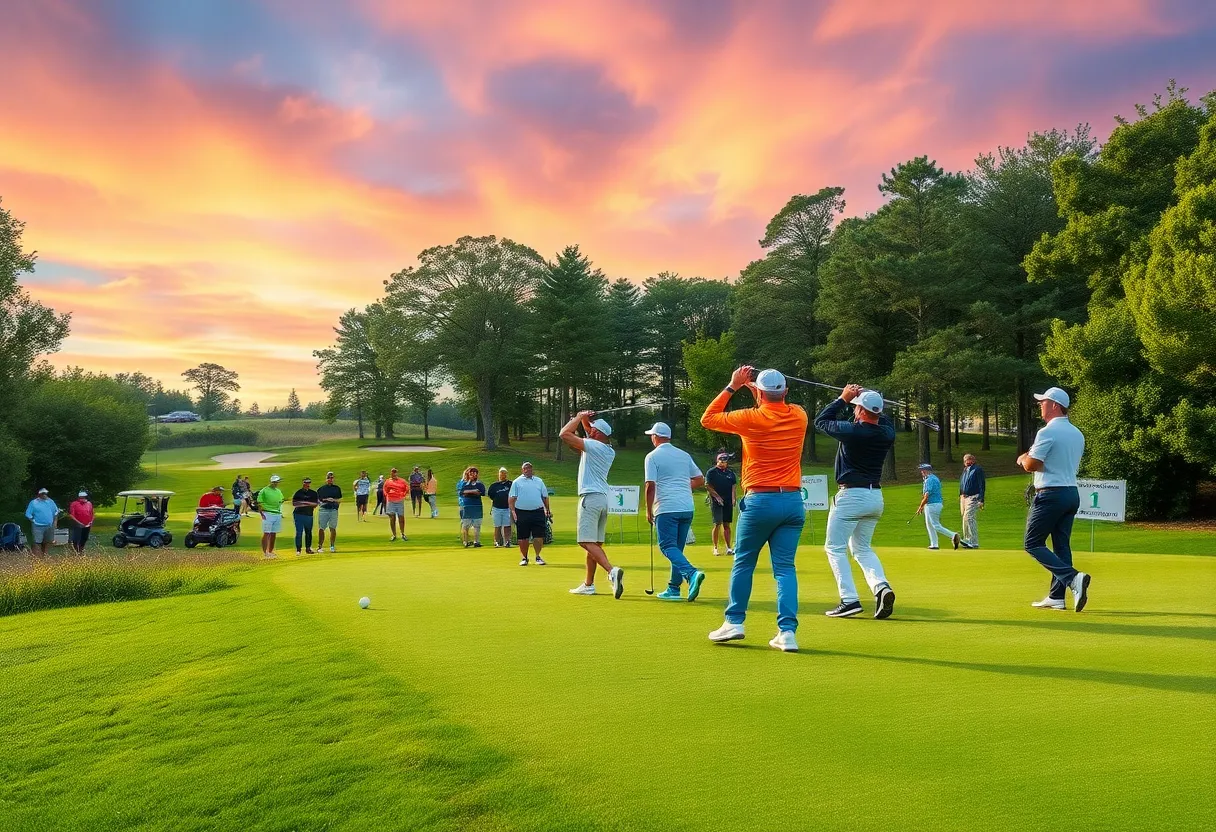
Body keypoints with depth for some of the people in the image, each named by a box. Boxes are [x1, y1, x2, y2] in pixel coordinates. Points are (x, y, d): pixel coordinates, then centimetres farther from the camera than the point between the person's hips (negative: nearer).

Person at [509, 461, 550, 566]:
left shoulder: (539, 481, 14)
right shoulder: (517, 482, 6)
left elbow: (545, 497, 17)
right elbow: (511, 498, 1)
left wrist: (547, 510, 12)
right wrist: (513, 511, -10)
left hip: (538, 512, 2)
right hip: (522, 513, -1)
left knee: (539, 536, -3)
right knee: (523, 537, 2)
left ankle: (538, 557, 9)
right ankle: (524, 558, 14)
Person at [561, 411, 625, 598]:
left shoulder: (593, 445, -10)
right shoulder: (610, 451, 14)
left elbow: (564, 434, -10)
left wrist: (580, 416, 2)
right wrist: (584, 419, 20)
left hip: (590, 497, -9)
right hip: (604, 498, 9)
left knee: (587, 542, -14)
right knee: (595, 543, 12)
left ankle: (612, 571, -32)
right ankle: (588, 585, 18)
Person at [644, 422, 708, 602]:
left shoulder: (653, 456, -2)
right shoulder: (684, 455, 15)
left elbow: (650, 486, -10)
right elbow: (700, 480, 17)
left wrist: (648, 510, 0)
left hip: (667, 508, -6)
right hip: (687, 508, 6)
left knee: (668, 546, -6)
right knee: (677, 548, 13)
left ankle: (692, 573, -29)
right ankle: (674, 588, 12)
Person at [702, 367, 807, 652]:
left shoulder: (751, 419, -7)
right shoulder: (799, 416, 5)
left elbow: (707, 419, 7)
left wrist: (732, 386, 11)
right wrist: (756, 389, 24)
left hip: (760, 501, -4)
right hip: (793, 500, 4)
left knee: (743, 563, 10)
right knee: (785, 567, 4)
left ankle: (734, 622, 14)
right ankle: (787, 631, -3)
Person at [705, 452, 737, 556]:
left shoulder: (730, 473, 13)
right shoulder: (711, 472, -2)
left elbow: (733, 486, 14)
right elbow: (708, 486, -5)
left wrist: (733, 498, 1)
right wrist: (717, 496, -11)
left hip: (728, 502, 5)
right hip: (716, 502, -5)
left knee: (727, 525, 8)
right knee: (718, 524, -9)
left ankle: (729, 547, 12)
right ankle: (715, 548, -2)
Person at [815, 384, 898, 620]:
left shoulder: (852, 430, -18)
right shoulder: (888, 432, 1)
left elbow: (820, 421, -1)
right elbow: (884, 418, 27)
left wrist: (844, 398, 5)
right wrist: (864, 396, 16)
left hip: (851, 495, -7)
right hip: (876, 497, 7)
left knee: (835, 547, 4)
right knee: (862, 548, 19)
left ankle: (849, 599, -7)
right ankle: (881, 586, -5)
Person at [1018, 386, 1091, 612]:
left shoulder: (1047, 432, -14)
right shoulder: (1077, 434, 13)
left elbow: (1031, 465, -18)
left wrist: (1023, 458, 4)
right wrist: (1031, 458, 22)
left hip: (1050, 495, -9)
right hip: (1072, 493, 9)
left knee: (1033, 544, -3)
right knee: (1062, 545, 10)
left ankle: (1073, 578, -18)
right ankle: (1056, 596, 10)